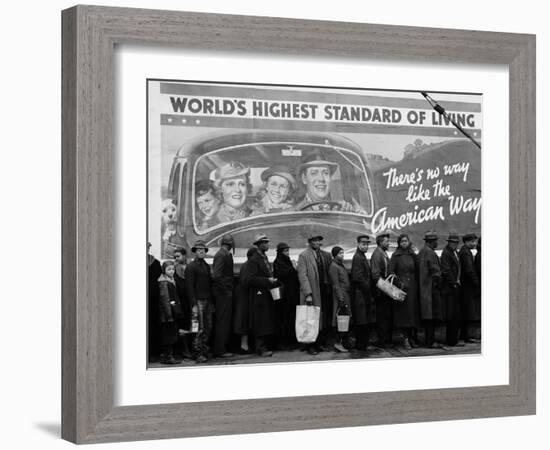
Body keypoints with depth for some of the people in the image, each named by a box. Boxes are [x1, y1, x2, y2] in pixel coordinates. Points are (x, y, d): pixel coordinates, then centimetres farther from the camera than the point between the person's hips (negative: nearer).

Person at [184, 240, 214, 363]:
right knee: (200, 329, -8)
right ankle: (198, 354, -4)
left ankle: (205, 351, 11)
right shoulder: (191, 266, -5)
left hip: (207, 301, 7)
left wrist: (211, 302, 15)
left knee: (208, 328, 5)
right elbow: (190, 287, -9)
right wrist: (194, 305, -15)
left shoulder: (206, 266, 17)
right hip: (198, 301, -7)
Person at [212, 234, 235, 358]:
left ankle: (221, 348, 18)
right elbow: (216, 275, -23)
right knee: (223, 322, -6)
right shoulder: (223, 255, -15)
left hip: (223, 293, 10)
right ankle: (220, 350, -3)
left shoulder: (222, 254, 14)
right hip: (224, 293, -10)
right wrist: (226, 291, -18)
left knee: (223, 322, 13)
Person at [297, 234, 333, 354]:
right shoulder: (303, 256, -3)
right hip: (312, 293, -5)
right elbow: (302, 276, -9)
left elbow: (329, 273, 14)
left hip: (324, 291, 5)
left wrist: (329, 288, 3)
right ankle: (310, 346, 4)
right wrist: (308, 294, -16)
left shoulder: (326, 255, 14)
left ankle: (321, 343, 11)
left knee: (325, 320, 2)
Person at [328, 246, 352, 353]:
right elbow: (335, 284, -15)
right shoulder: (333, 267, -11)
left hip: (346, 295, 9)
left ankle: (345, 342, 14)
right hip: (341, 296, -9)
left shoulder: (341, 265, 18)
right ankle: (339, 343, -8)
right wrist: (341, 298, -19)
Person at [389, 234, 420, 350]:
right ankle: (405, 339, -5)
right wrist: (398, 282, -13)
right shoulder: (395, 255, 1)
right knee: (403, 312, -6)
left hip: (413, 287, 4)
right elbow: (391, 271, -3)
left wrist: (417, 284, 3)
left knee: (414, 312, 2)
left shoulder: (413, 255, 12)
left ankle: (412, 337, 8)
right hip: (402, 288, -4)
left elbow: (417, 271, 14)